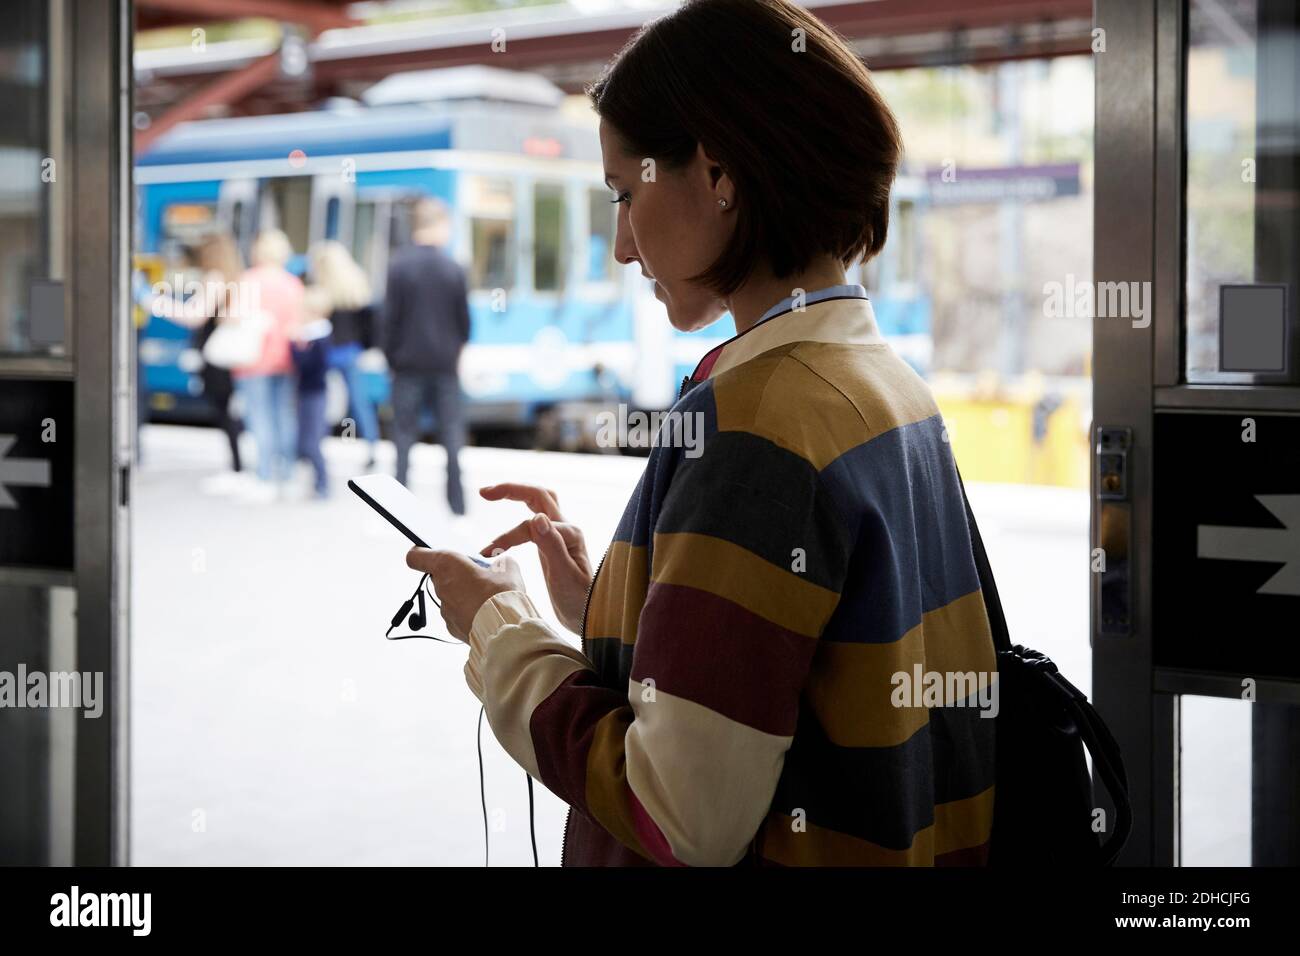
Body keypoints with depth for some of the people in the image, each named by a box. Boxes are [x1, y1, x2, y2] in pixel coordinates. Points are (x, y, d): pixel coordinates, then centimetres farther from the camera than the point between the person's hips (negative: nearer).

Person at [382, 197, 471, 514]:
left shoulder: (398, 265, -8)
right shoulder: (452, 268, -3)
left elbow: (391, 316, -6)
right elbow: (464, 318, 2)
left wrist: (391, 356, 5)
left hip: (409, 362, -1)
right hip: (445, 363, 1)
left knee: (404, 435, 4)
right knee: (451, 435, 6)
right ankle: (458, 509, 5)